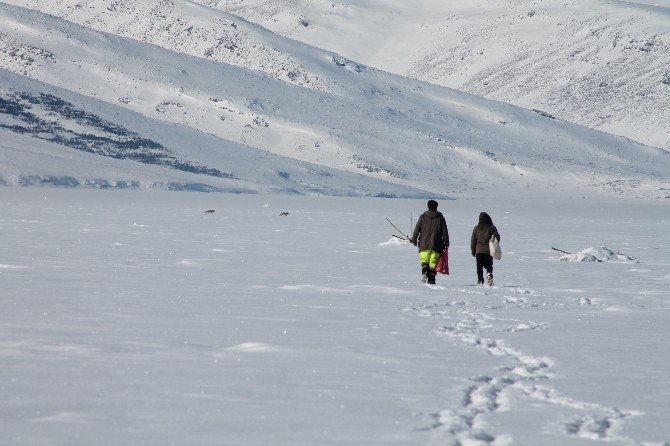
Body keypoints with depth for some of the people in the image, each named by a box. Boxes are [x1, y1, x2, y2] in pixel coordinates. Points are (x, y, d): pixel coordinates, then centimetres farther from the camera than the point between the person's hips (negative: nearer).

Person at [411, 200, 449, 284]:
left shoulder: (423, 217, 4)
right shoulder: (440, 217, 4)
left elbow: (417, 229, 3)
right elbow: (445, 231, 6)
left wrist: (414, 240, 10)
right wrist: (446, 243, 12)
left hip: (424, 243, 0)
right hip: (436, 245, 0)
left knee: (424, 259, 3)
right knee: (433, 261, 4)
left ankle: (424, 272, -24)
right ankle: (431, 279, 1)